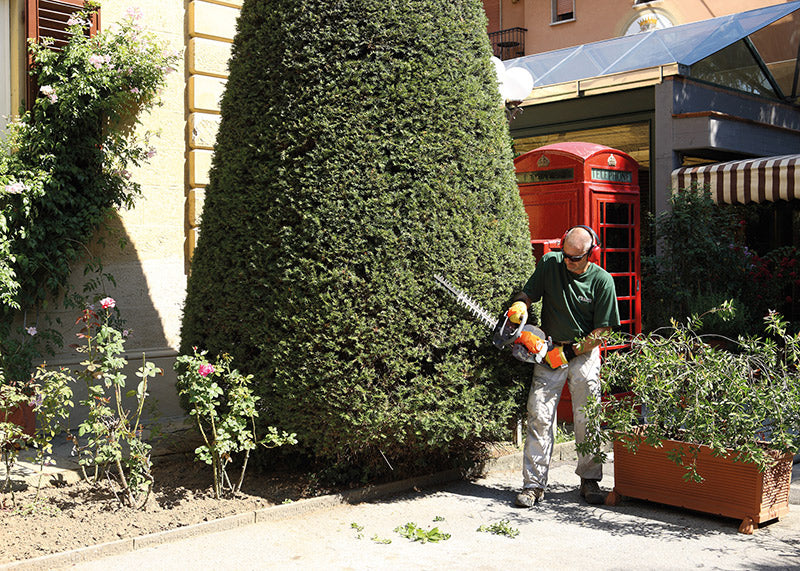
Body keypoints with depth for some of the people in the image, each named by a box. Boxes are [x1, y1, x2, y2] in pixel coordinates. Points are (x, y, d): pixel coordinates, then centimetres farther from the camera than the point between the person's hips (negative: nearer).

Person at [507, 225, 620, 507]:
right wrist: (520, 305, -17)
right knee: (539, 417, -5)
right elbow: (529, 292, 6)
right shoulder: (549, 263, -4)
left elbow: (602, 330, -7)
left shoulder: (602, 280, -9)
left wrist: (569, 351, -13)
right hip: (549, 352, 1)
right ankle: (533, 484, -1)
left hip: (584, 353, -1)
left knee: (587, 419, 1)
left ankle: (589, 481, 15)